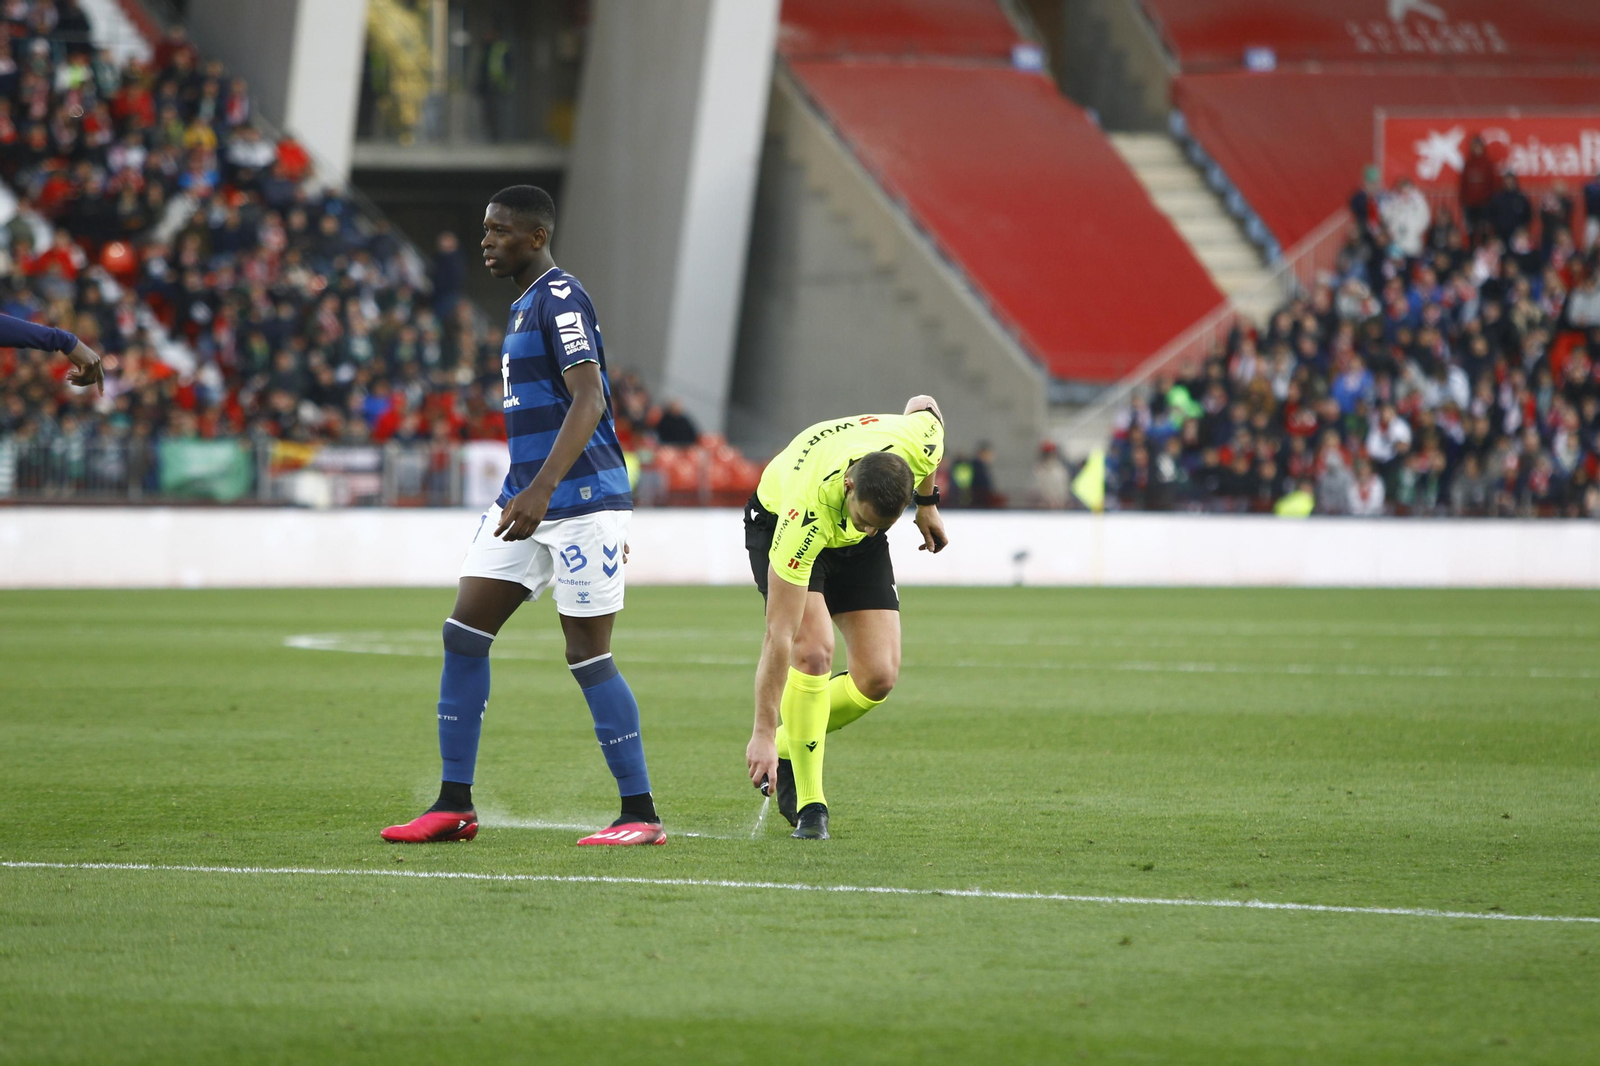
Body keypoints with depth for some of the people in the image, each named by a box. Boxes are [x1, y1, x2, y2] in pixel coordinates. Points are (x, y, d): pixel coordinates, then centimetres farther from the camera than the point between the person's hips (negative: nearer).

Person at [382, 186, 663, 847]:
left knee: (588, 655, -7)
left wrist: (542, 489, -33)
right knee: (464, 631, 3)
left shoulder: (560, 300, -13)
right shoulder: (525, 306, 17)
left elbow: (589, 400, -24)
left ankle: (641, 814, 0)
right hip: (526, 499, 10)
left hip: (580, 499, -10)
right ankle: (454, 804, 7)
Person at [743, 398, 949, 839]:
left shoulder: (918, 440, -35)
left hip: (856, 549, 4)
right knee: (813, 649, -27)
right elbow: (779, 635, -40)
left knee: (878, 676, -9)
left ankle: (791, 747, 15)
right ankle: (809, 805, -14)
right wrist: (764, 733, -38)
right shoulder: (805, 516, -44)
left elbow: (924, 405, -6)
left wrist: (927, 502, 4)